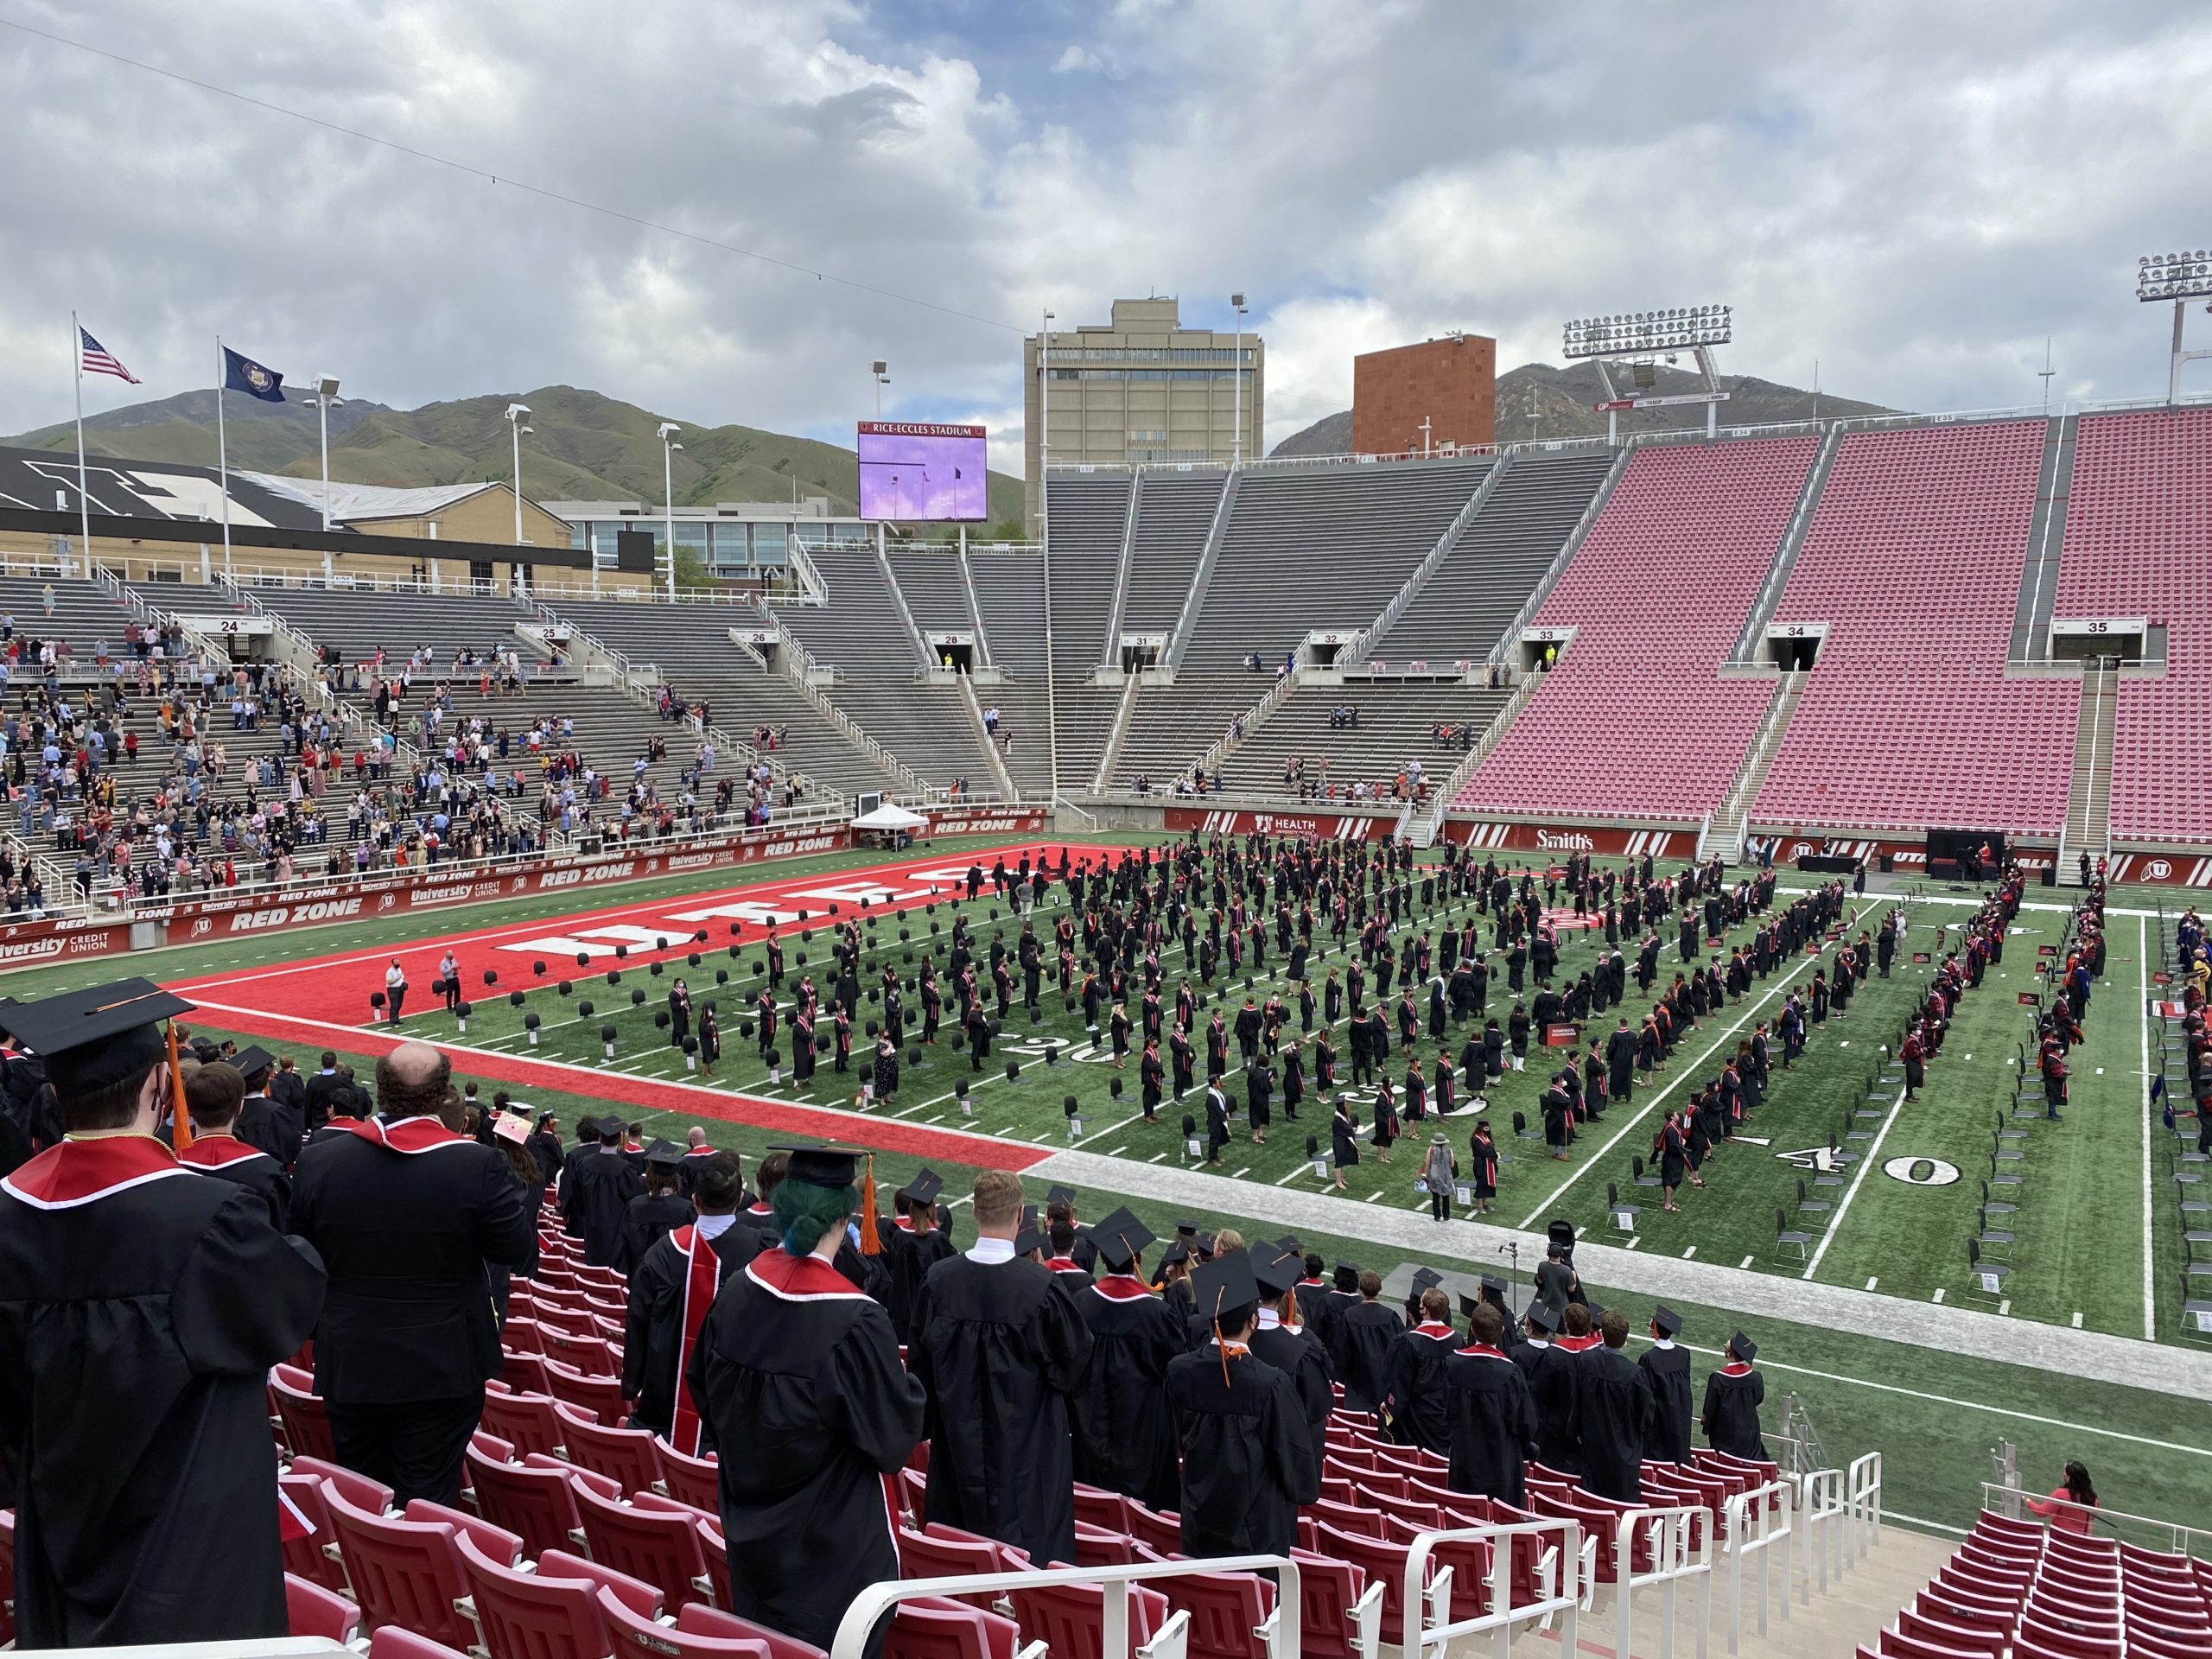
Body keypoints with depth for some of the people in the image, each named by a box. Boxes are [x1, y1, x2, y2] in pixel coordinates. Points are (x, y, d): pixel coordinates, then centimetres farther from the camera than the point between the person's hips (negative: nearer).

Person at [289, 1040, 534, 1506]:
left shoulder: (318, 1162, -8)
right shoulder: (479, 1165, -20)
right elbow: (515, 1247, -8)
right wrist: (520, 1180, 5)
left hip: (349, 1364, 3)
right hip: (442, 1366, -3)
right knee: (426, 1504, 8)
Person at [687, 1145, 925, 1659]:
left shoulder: (736, 1292, -9)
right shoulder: (855, 1321, -28)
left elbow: (705, 1394, 6)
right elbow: (891, 1437, -19)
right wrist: (907, 1389, 0)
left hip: (752, 1534, 6)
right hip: (836, 1547, -6)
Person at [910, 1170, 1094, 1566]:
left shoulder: (940, 1279, -10)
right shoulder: (1039, 1284, -21)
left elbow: (920, 1362, 0)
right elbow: (1074, 1356, -9)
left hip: (958, 1440, 4)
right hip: (1026, 1441, -4)